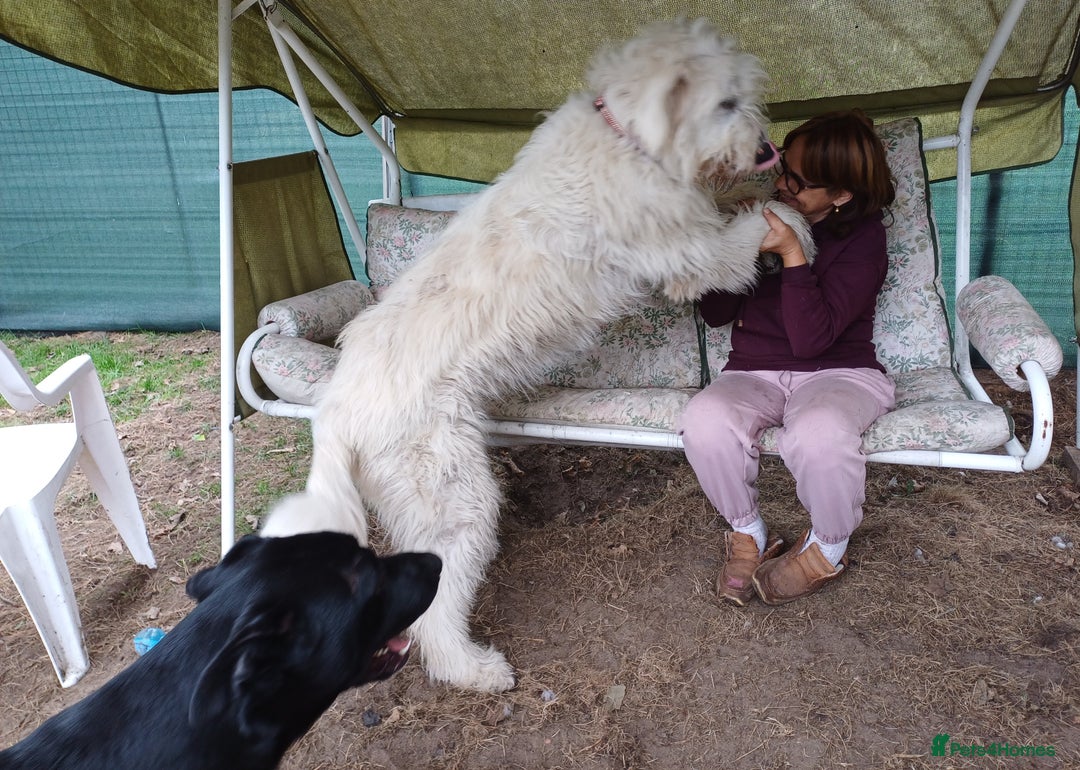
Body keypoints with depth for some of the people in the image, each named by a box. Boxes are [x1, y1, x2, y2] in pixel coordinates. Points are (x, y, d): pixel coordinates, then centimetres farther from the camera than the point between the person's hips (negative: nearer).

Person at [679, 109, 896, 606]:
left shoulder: (862, 238, -7)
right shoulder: (762, 211, 3)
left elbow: (811, 338, -20)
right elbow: (715, 314, 1)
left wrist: (791, 254, -24)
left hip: (838, 372, -2)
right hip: (753, 373, 3)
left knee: (819, 433, -38)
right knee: (705, 421, -32)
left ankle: (828, 548, -5)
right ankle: (747, 535, -4)